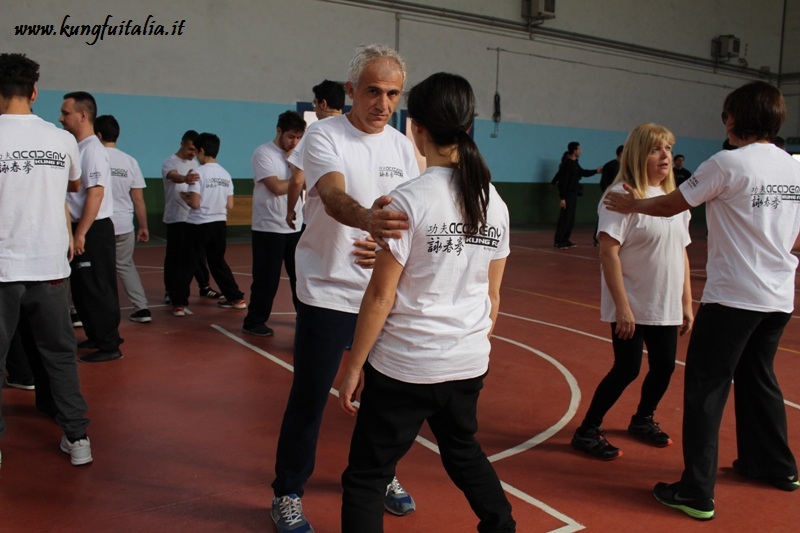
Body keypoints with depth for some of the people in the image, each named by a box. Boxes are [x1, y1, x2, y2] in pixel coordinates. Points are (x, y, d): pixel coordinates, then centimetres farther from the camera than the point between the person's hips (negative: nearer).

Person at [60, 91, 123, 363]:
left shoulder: (92, 150, -15)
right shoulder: (76, 148, 14)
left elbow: (95, 194, -21)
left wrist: (81, 234, -21)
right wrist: (75, 232, 17)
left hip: (94, 230, -10)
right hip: (79, 228, 10)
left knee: (99, 289, -3)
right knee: (80, 288, 16)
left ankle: (110, 346, 6)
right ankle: (95, 336, 28)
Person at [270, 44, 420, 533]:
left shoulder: (403, 146, 5)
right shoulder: (324, 135, -11)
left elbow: (411, 216, 5)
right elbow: (334, 198, -30)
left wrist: (387, 244, -16)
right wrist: (369, 218, -52)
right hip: (328, 291, -4)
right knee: (309, 397, 3)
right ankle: (288, 494, 22)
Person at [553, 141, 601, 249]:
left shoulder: (574, 163, 13)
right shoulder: (566, 164, -16)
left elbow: (583, 172, 29)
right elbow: (563, 181, -19)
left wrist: (596, 171, 29)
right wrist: (562, 198, -22)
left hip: (573, 193, 9)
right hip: (568, 194, -9)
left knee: (571, 219, 11)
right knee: (565, 218, -10)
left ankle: (565, 240, 17)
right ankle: (558, 241, -7)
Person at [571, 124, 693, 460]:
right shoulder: (623, 196, -13)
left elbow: (682, 255, 14)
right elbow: (608, 254, -18)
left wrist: (687, 303, 12)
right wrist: (622, 307, -21)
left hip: (666, 308, 7)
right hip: (632, 308, -7)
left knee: (664, 367, 12)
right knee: (627, 369, -3)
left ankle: (643, 420, 38)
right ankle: (587, 432, 13)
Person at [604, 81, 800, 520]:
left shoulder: (728, 164, -12)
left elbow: (671, 206, -3)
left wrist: (632, 204, 14)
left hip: (732, 297, -7)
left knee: (705, 389, -2)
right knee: (757, 378, 24)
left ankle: (696, 493, 1)